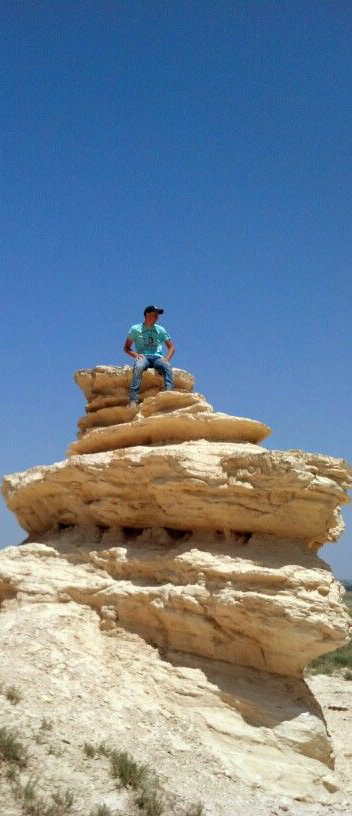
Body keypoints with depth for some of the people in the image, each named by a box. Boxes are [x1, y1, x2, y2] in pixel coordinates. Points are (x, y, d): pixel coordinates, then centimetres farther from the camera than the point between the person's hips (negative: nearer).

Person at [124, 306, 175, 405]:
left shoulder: (160, 330, 17)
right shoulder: (135, 329, 12)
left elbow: (171, 347, 18)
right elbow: (126, 348, 12)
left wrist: (166, 359, -3)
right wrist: (136, 354, -9)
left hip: (157, 357, 2)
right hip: (143, 357, -2)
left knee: (167, 366, -33)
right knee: (138, 367, -38)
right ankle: (133, 401, -47)